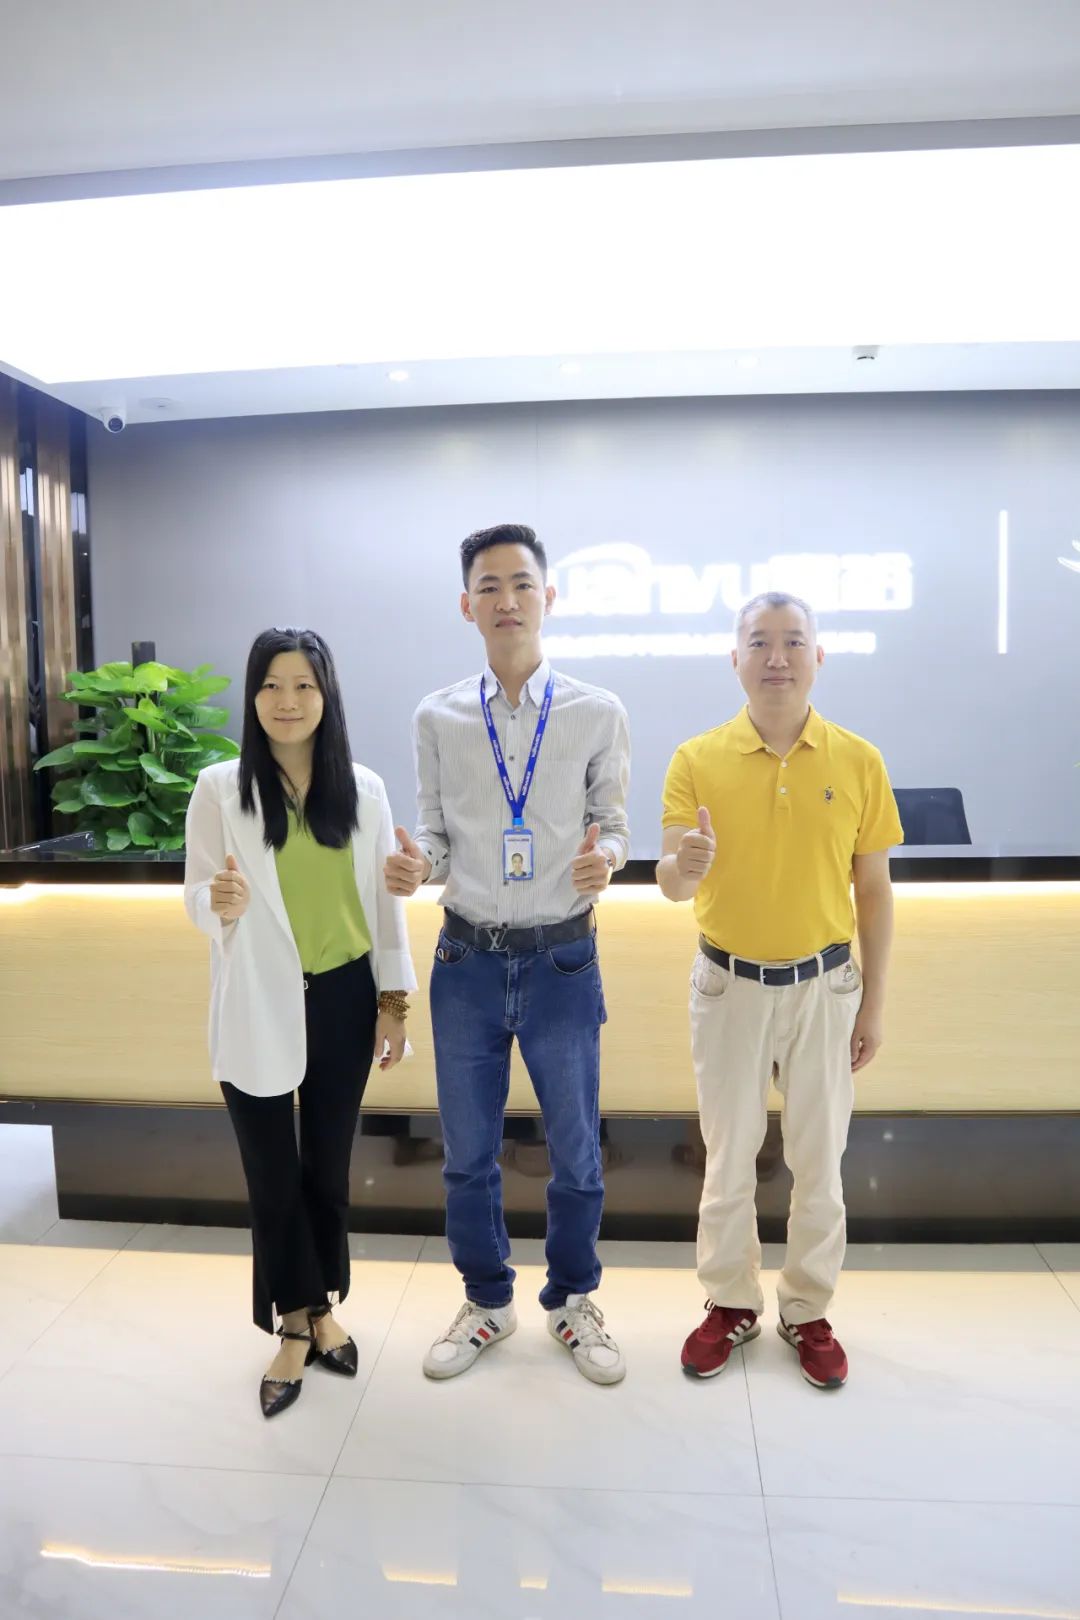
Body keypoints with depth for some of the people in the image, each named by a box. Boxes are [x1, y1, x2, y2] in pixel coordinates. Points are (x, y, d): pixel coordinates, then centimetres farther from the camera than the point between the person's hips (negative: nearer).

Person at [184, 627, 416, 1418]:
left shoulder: (363, 789, -2)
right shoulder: (221, 788, -7)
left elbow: (385, 901, 3)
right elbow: (196, 893, -3)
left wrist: (394, 999, 2)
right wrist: (219, 903, -27)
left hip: (343, 1000, 2)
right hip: (258, 1008, -1)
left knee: (328, 1164, 15)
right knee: (272, 1171, 8)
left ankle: (320, 1310, 37)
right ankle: (295, 1323, 29)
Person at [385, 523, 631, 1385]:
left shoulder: (599, 713, -4)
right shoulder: (437, 718, -1)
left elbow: (613, 825, 2)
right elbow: (438, 834, 4)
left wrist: (604, 857, -20)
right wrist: (416, 861, -18)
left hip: (563, 959, -1)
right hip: (467, 959, 1)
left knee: (576, 1152, 14)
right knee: (468, 1153, 16)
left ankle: (573, 1301, 41)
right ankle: (487, 1302, 41)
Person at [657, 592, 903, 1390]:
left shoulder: (859, 761, -6)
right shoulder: (697, 760, -8)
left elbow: (874, 891, 1)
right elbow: (672, 885, -12)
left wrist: (873, 1002, 2)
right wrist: (687, 864, -36)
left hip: (823, 984, 1)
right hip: (728, 984, 0)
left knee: (819, 1161, 13)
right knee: (729, 1158, 14)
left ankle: (809, 1311, 34)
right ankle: (731, 1303, 34)